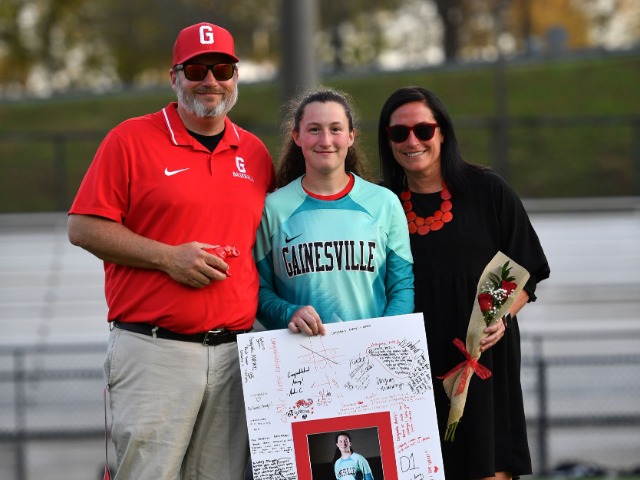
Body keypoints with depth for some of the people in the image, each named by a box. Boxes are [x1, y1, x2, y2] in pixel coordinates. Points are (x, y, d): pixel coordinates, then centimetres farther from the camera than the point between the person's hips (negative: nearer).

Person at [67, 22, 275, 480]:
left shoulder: (255, 154, 15)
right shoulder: (131, 140, 1)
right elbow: (84, 228, -2)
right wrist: (168, 257, -12)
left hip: (234, 353, 4)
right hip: (154, 351, -4)